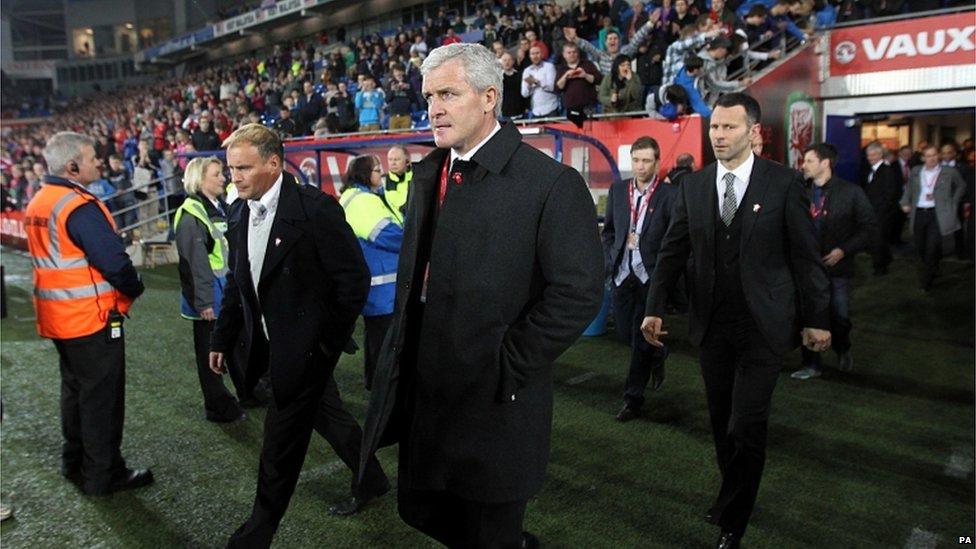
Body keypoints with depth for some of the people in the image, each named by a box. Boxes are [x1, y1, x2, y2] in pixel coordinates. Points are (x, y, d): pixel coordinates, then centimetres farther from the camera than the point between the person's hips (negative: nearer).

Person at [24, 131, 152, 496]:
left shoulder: (38, 201, 9)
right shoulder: (80, 206, -21)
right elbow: (114, 261, -24)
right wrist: (134, 288, -5)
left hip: (59, 317, 9)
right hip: (92, 317, -9)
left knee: (75, 390, 21)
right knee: (102, 398, 2)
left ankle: (74, 463, 34)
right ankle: (103, 476, 12)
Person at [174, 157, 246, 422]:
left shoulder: (221, 208, 11)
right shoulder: (191, 215, -16)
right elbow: (195, 261, -20)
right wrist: (203, 301, -22)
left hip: (229, 288, 8)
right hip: (209, 293, -8)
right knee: (209, 352, 6)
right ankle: (218, 407, 17)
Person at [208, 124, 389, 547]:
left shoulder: (315, 208, -17)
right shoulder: (238, 213, 5)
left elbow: (354, 277, -15)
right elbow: (236, 283, 14)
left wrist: (329, 341, -13)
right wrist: (222, 338, 13)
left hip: (305, 348, -7)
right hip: (268, 345, 7)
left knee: (279, 445, 0)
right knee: (326, 415, 21)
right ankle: (370, 480, 41)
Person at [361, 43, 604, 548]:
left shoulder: (551, 183, -14)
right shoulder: (427, 173, 9)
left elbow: (578, 292, -18)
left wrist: (506, 365, -16)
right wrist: (401, 346, 9)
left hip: (493, 403, -7)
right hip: (423, 393, 7)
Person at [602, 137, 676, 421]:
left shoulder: (669, 195, -5)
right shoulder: (617, 190, 7)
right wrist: (611, 262, 4)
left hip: (651, 276, -4)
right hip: (622, 274, 4)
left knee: (641, 339, 0)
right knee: (627, 332, 12)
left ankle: (633, 398, 14)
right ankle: (657, 356, 44)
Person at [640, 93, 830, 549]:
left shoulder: (784, 183, -4)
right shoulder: (692, 186, 5)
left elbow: (806, 255, -1)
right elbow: (672, 251, 6)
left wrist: (816, 319, 1)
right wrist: (654, 308, 0)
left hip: (763, 326, -3)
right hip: (711, 324, 3)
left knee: (746, 427, -4)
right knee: (721, 423, 12)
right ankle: (733, 496, 34)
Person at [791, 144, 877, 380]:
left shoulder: (851, 192, -4)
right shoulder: (802, 193, 2)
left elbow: (870, 228, -3)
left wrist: (844, 250, -12)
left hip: (838, 267, -2)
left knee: (839, 318, 4)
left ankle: (842, 350, 35)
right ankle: (811, 364, 17)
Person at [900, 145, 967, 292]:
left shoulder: (949, 172, 0)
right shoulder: (916, 171, 7)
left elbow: (961, 186, 15)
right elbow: (910, 189, 18)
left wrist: (953, 204, 9)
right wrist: (905, 203, 4)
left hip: (937, 215, -3)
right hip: (919, 214, 3)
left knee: (932, 248, -9)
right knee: (920, 248, 11)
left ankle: (927, 282, 2)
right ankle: (932, 270, 38)